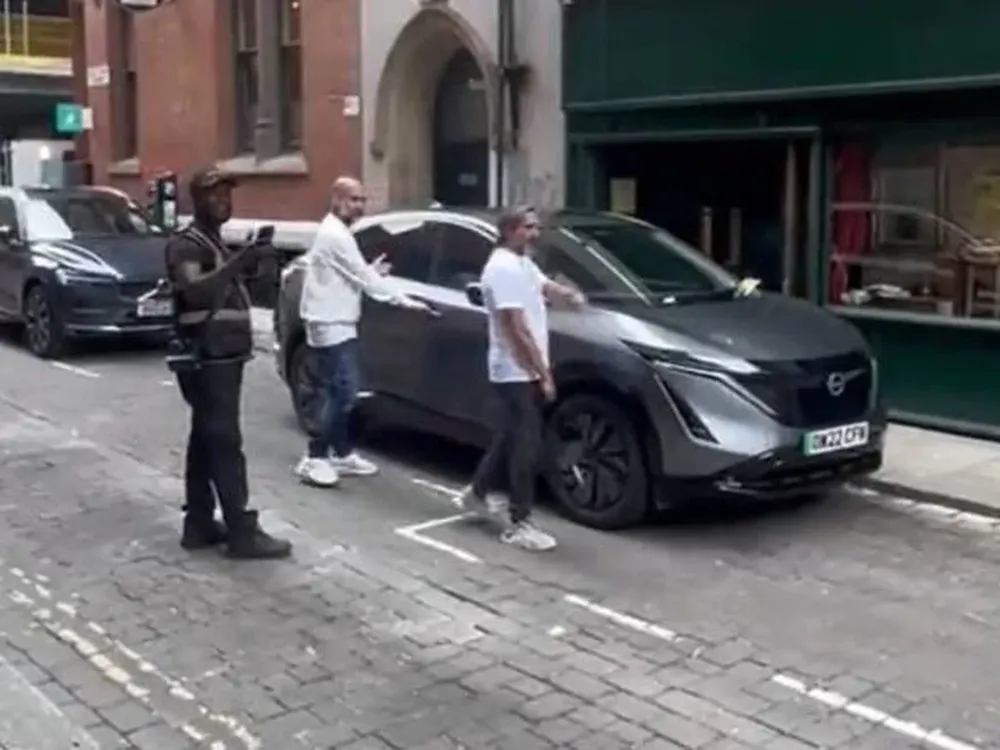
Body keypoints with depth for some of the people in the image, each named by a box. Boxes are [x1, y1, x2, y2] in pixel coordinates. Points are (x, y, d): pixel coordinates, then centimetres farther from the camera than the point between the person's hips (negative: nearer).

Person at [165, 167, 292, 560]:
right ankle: (242, 532, -10)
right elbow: (194, 290, -32)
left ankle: (199, 524, 17)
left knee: (206, 440, 11)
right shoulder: (186, 244, -11)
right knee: (225, 443, -10)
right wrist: (236, 264, -41)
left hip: (223, 358, 10)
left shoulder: (216, 243, 20)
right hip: (208, 360, -10)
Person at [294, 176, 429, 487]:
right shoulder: (335, 235, -16)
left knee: (340, 392, 13)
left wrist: (370, 271, 8)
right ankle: (314, 458, -6)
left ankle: (343, 454, 20)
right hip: (331, 326, -11)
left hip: (337, 324, 11)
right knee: (342, 393, -11)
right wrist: (405, 301, -14)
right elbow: (362, 277, -18)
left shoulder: (336, 232, 17)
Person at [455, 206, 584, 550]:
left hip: (523, 372, 10)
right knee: (526, 446, -6)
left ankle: (477, 493, 37)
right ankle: (519, 525, 1)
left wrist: (569, 294, -3)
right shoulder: (503, 268, -20)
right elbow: (519, 331, -23)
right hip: (516, 372, -10)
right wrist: (544, 374, -21)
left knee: (509, 437, 21)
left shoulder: (523, 263, 12)